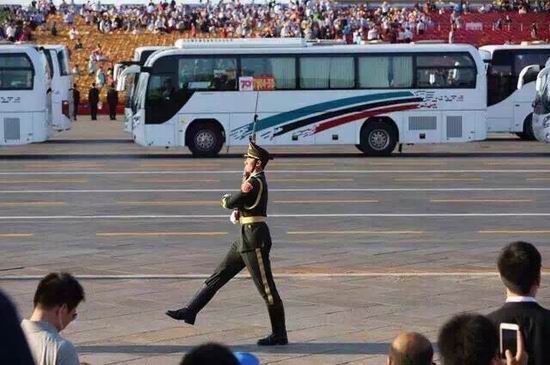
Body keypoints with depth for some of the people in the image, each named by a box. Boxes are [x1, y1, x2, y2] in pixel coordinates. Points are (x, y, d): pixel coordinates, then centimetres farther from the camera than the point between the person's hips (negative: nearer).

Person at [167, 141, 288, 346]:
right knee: (218, 276, 10)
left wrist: (225, 200, 7)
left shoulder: (255, 182, -16)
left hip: (255, 241, -10)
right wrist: (235, 214, 0)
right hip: (245, 240, 10)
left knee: (267, 289, -4)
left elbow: (231, 203, -16)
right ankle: (190, 312, 13)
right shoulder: (255, 181, 16)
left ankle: (279, 335, 2)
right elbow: (241, 206, 22)